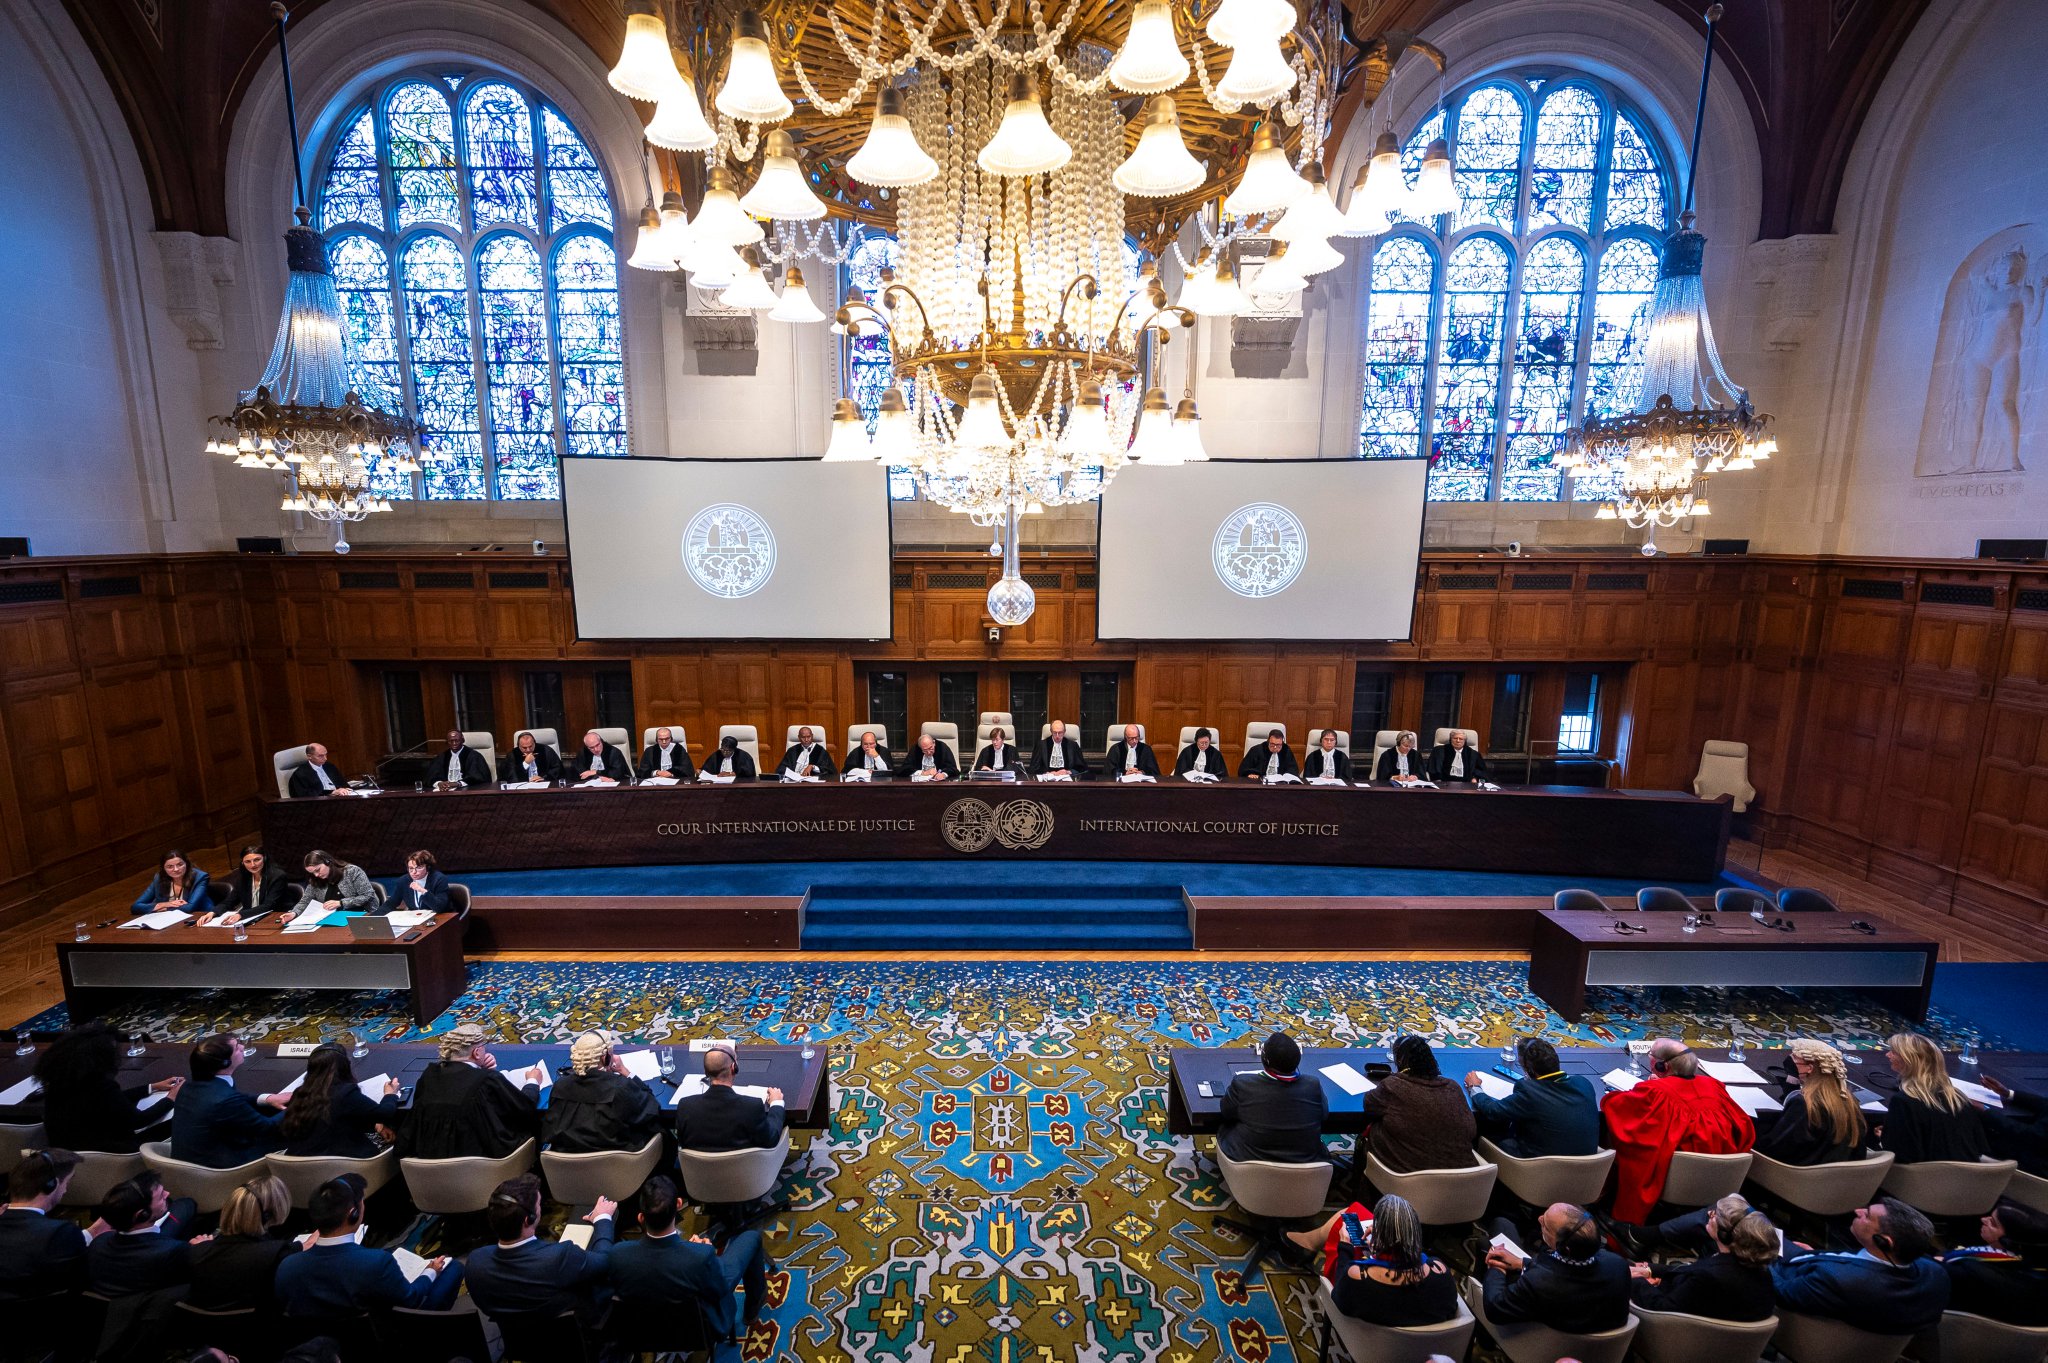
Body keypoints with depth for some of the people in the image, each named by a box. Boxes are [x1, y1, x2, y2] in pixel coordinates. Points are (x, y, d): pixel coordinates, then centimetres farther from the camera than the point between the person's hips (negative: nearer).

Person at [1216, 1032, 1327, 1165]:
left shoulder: (1242, 1085, -24)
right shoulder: (1313, 1087, -21)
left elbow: (1226, 1114, -5)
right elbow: (1324, 1114, 2)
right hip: (1306, 1168, 2)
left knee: (1223, 1125, 26)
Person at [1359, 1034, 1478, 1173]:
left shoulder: (1393, 1086, -12)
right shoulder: (1452, 1087, 0)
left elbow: (1369, 1104, 7)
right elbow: (1472, 1131, 8)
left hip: (1410, 1172, -5)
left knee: (1373, 1129, 23)